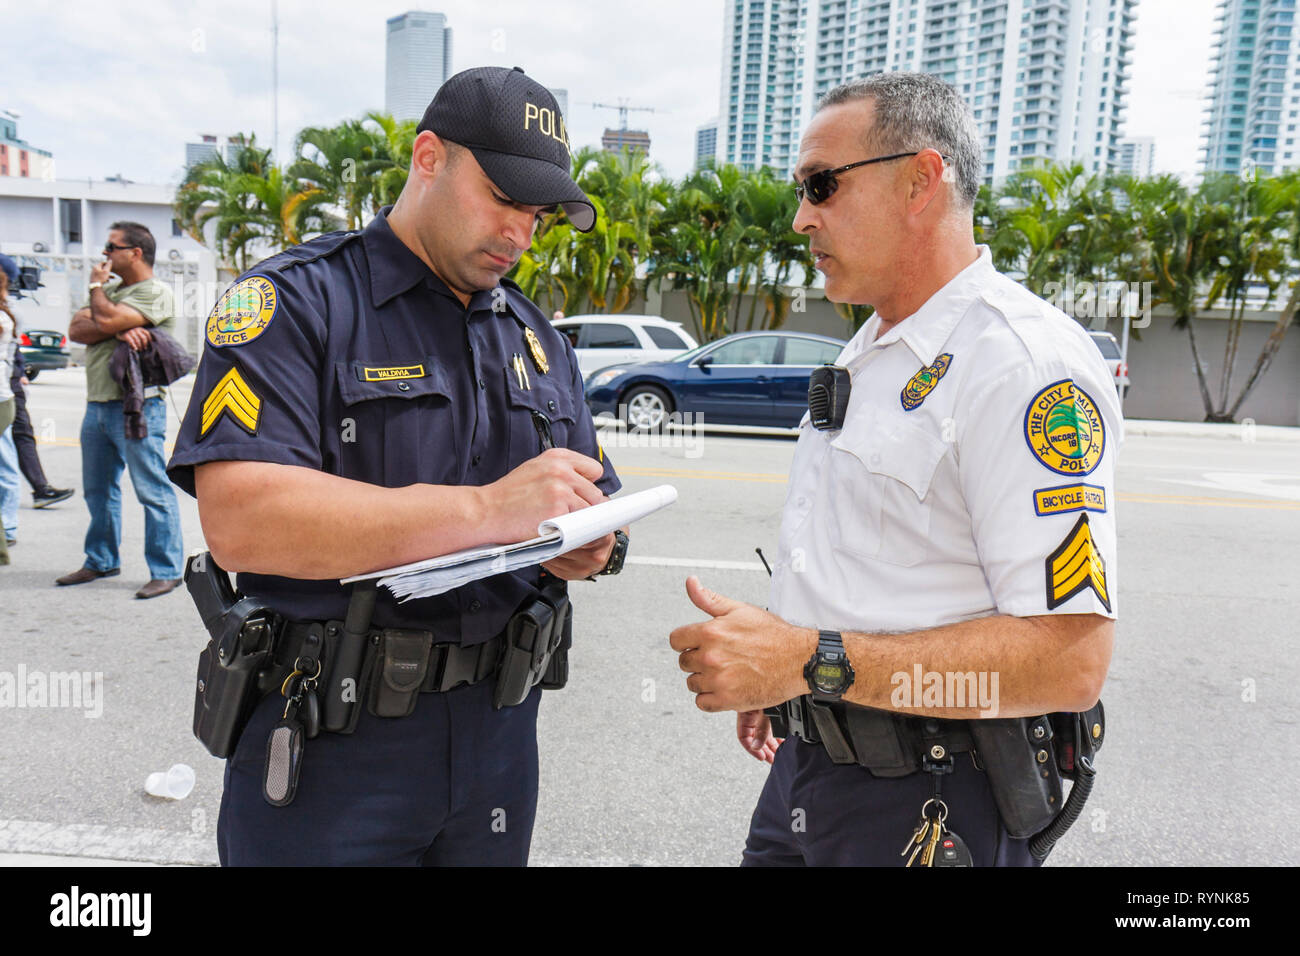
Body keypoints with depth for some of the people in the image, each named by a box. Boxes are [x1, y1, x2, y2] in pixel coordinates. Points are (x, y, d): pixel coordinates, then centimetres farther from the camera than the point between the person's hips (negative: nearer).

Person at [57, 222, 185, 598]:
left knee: (153, 490, -7)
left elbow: (106, 319, -20)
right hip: (97, 404, 9)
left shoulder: (155, 293, -7)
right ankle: (101, 561, 30)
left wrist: (96, 286, -1)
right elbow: (76, 329, 5)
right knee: (98, 489, 16)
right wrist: (119, 330, -13)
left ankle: (166, 571, -2)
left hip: (136, 407, -9)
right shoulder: (111, 288, 19)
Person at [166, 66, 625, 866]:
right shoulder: (296, 302, -9)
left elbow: (597, 504, 14)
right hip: (327, 743, -5)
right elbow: (238, 519, -23)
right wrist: (486, 511, -28)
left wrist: (586, 547, -10)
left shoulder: (540, 340, 11)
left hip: (498, 732, 6)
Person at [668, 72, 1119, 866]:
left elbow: (1070, 658, -26)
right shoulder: (872, 349, 10)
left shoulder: (1029, 363, -20)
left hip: (925, 802, -8)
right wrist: (771, 677, 16)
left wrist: (810, 660, -28)